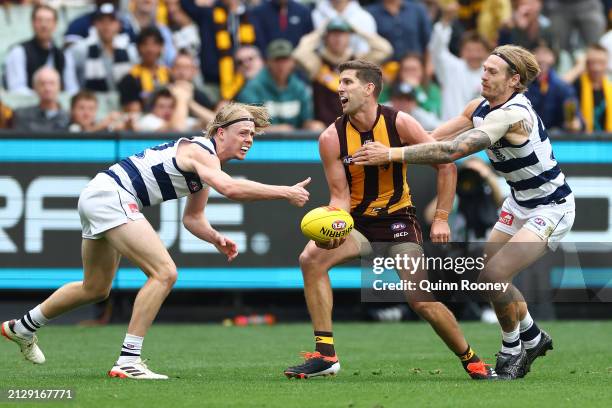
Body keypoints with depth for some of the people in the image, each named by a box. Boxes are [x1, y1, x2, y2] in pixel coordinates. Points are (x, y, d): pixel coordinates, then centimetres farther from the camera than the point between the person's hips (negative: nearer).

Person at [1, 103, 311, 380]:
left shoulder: (204, 161, 14)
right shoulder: (200, 152, -17)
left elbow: (192, 217, 21)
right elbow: (230, 188, -37)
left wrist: (216, 239, 2)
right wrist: (285, 193, -35)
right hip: (111, 195, -11)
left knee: (95, 289, 26)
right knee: (164, 272, -20)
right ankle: (127, 361, -19)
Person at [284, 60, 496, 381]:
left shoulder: (399, 124, -14)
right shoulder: (331, 138, -10)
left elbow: (446, 164, -7)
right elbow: (341, 196, -7)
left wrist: (441, 218, -11)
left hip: (398, 220, -2)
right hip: (358, 222, 2)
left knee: (422, 302, -12)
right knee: (311, 258, -25)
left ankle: (471, 360, 13)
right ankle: (325, 355, -21)